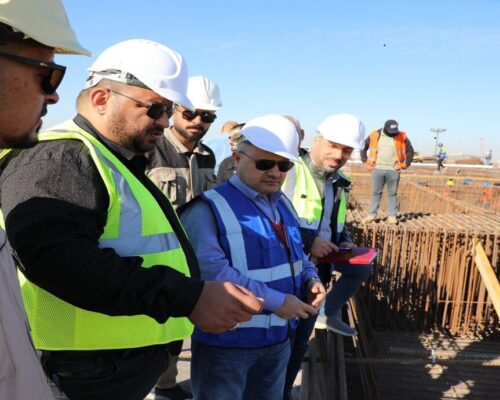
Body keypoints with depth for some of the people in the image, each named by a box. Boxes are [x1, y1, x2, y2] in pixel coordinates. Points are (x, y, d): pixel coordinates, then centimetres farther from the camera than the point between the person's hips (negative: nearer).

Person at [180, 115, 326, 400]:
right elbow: (210, 272, -28)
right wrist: (275, 301, -26)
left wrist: (310, 278, -3)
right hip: (226, 340, -7)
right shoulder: (209, 209, -18)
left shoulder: (283, 205, 9)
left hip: (278, 337, 8)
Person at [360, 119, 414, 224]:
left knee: (392, 193, 5)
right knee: (376, 192, 6)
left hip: (393, 170, 0)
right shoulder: (375, 135, 1)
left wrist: (405, 164, 1)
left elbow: (410, 151, 8)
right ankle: (372, 215, 12)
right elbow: (363, 148, 10)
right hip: (377, 169, 1)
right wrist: (366, 162, 4)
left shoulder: (402, 137, 0)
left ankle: (392, 216, 11)